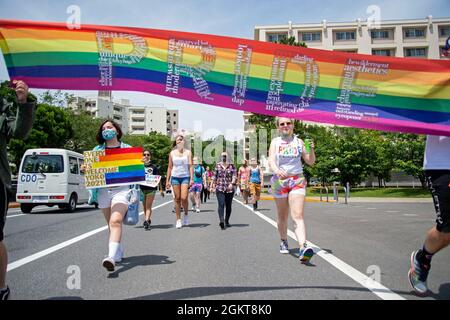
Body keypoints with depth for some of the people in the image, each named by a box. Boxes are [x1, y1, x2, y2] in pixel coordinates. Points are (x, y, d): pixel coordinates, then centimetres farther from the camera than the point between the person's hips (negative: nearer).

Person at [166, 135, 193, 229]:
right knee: (177, 199, 1)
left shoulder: (188, 152, 5)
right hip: (175, 177, 2)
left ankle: (186, 214, 12)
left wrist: (192, 179, -10)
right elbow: (170, 167, 11)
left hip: (185, 177, -2)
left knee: (184, 198, -14)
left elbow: (190, 166, 0)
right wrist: (167, 180, 6)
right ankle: (178, 220, 9)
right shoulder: (172, 153, 9)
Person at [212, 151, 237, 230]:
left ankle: (227, 221, 24)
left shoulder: (231, 166, 4)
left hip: (230, 189, 0)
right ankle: (221, 221, -27)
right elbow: (215, 176, 15)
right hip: (220, 188, 0)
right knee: (221, 204, -16)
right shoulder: (218, 165, 9)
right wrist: (214, 185, 13)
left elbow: (235, 176, -4)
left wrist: (232, 183, -19)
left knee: (228, 206, 8)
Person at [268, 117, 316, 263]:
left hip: (297, 181, 0)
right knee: (282, 216, 12)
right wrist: (276, 170, -33)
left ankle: (303, 248, -27)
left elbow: (310, 162, 9)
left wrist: (311, 149, -10)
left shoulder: (299, 142, 7)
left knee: (298, 216, -15)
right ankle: (284, 242, 33)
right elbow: (271, 160, -11)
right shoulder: (275, 142, 5)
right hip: (280, 181, 1)